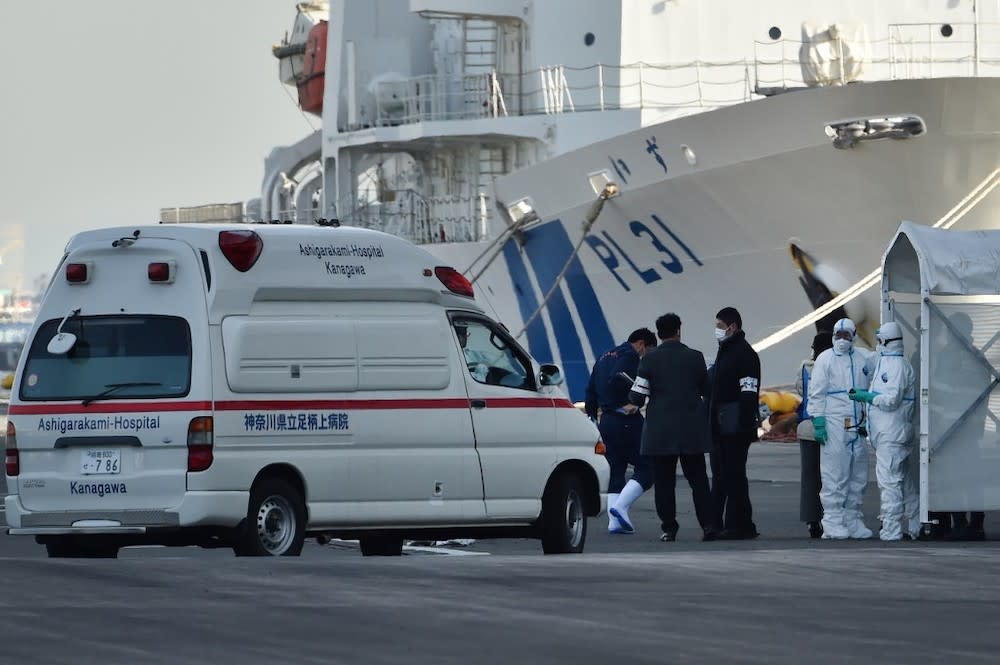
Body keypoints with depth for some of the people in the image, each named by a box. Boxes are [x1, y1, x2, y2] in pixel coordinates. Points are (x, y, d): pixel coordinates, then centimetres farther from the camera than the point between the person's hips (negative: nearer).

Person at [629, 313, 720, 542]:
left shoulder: (649, 359, -6)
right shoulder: (694, 357, -2)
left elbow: (637, 398, -6)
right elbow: (707, 391, 9)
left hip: (660, 431, -1)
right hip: (692, 430, 1)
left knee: (664, 480, 5)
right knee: (698, 479, 7)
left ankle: (669, 529, 3)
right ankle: (709, 524, -2)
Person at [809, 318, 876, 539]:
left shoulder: (863, 357, 14)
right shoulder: (825, 359, 2)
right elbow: (817, 394, -1)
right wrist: (819, 422, -9)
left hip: (857, 426, 5)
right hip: (834, 424, -5)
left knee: (858, 476, 8)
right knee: (834, 475, -7)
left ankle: (853, 520, 15)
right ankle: (832, 523, -6)